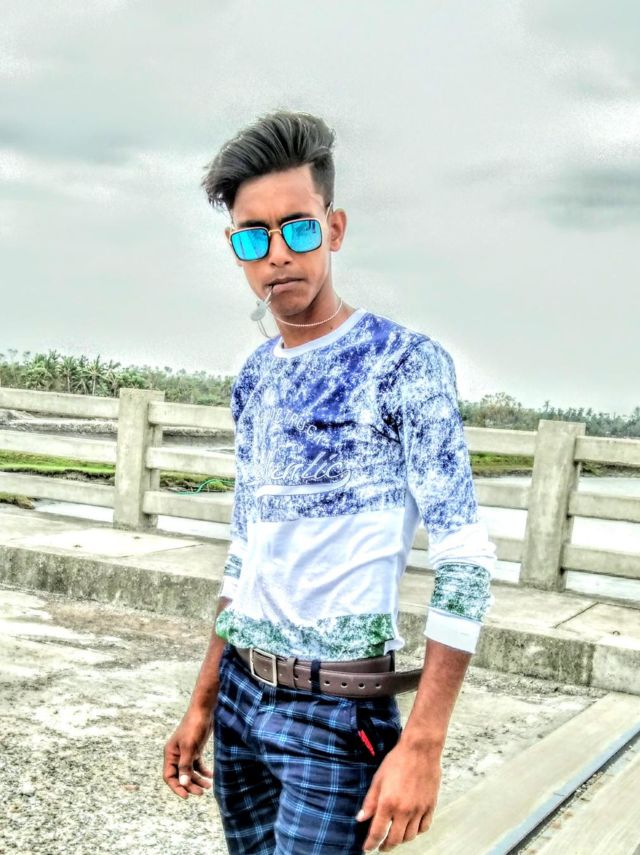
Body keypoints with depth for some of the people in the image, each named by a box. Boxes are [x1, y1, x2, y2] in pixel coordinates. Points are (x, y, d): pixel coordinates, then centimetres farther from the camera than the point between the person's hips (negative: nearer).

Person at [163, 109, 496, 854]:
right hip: (240, 696, 6)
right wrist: (203, 701, 14)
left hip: (337, 713, -6)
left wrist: (423, 742, -20)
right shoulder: (254, 380, 7)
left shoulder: (404, 362, -12)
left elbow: (465, 557, -16)